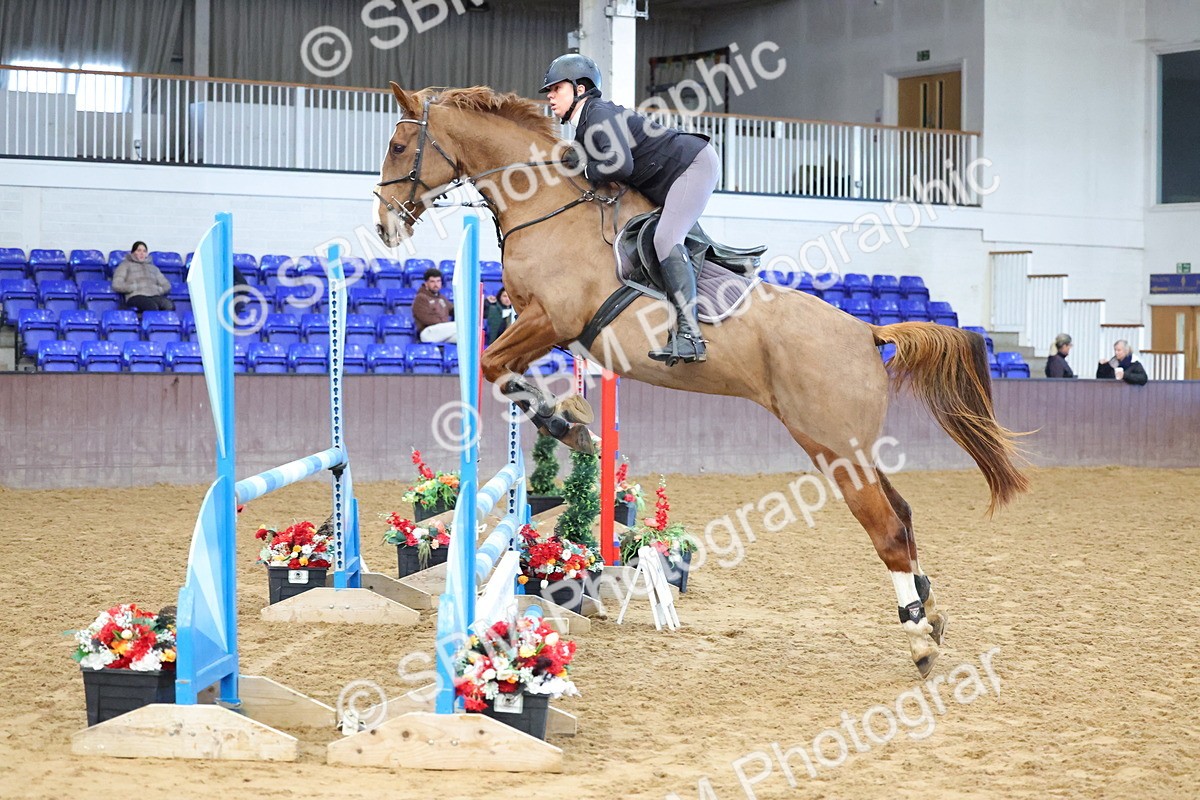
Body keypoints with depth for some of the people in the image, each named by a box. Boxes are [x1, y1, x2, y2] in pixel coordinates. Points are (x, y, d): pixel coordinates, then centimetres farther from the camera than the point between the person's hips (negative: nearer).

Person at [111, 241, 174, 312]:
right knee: (152, 307, -41)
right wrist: (136, 288, -2)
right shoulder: (126, 265, 21)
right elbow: (117, 285, 6)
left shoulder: (153, 268, 33)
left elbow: (166, 285, 28)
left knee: (169, 306, -35)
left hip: (154, 296, 4)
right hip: (136, 296, -4)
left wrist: (158, 289, 7)